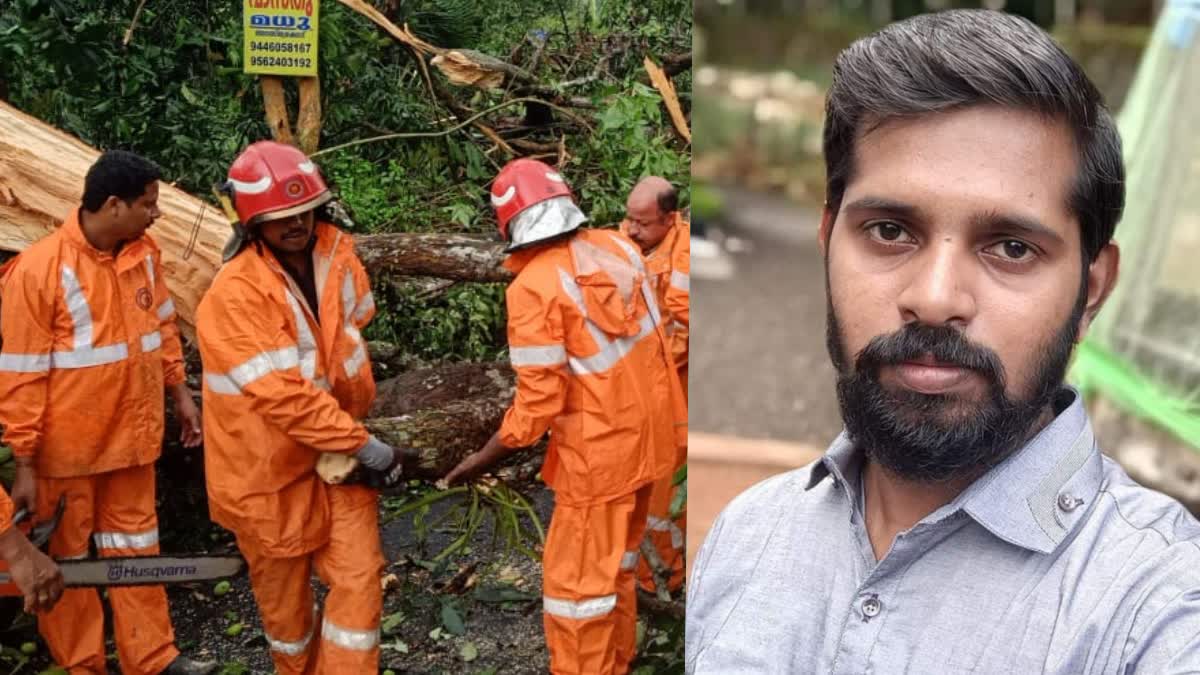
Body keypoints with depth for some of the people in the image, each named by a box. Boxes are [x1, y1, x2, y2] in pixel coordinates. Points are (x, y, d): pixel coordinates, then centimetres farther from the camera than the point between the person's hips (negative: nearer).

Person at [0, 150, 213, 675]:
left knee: (134, 546, 18)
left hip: (132, 433, 6)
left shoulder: (144, 253, -3)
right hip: (68, 445, -5)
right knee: (65, 558, 13)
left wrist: (179, 394, 14)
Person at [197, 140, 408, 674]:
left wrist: (351, 431, 7)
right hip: (268, 468, -4)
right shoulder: (234, 295, -26)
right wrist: (364, 445, -24)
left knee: (359, 576, 1)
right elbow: (282, 394, -29)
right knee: (284, 592, 15)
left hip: (335, 451, 5)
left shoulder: (336, 250, -5)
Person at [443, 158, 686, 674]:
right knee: (616, 559, 25)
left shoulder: (533, 288, -21)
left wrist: (482, 459, -9)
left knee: (576, 580, 7)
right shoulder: (618, 247, -1)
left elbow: (540, 401, -20)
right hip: (647, 433, 8)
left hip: (599, 452, -8)